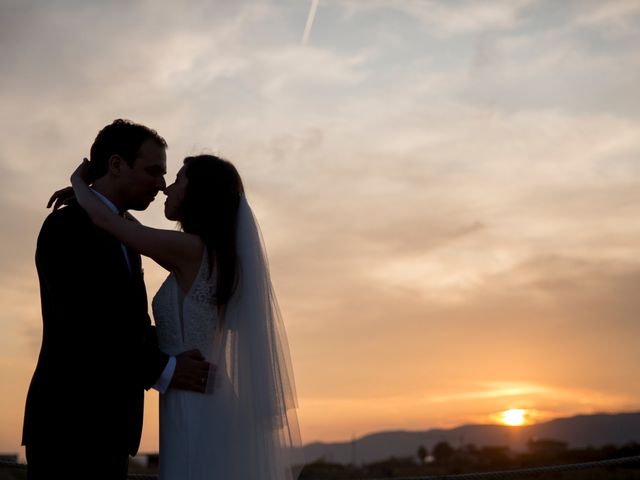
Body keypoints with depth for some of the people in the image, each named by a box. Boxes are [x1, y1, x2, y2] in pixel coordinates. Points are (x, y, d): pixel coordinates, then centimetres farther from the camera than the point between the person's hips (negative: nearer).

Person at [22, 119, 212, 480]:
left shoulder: (123, 237, 18)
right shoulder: (67, 227, -11)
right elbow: (82, 327, -21)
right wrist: (164, 369, -15)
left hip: (105, 430, 9)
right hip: (71, 428, -9)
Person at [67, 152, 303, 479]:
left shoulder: (191, 248, -12)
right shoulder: (216, 254, 14)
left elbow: (102, 219, -9)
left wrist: (79, 182, 12)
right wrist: (88, 196, 25)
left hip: (196, 413, -9)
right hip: (209, 408, 9)